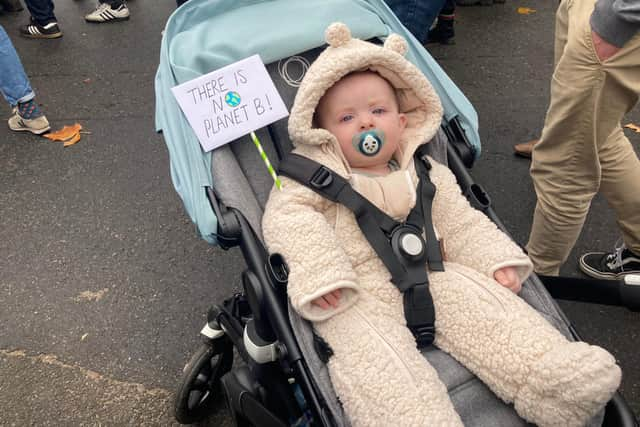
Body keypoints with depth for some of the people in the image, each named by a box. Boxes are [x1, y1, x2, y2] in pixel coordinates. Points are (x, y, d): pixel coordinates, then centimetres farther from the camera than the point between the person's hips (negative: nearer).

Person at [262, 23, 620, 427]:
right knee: (375, 353, -31)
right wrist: (319, 273, -23)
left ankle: (552, 372, -19)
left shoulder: (425, 173, 17)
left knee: (491, 310, -17)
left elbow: (459, 223, 18)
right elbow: (288, 216, -9)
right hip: (356, 293, -4)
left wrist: (497, 261, 3)